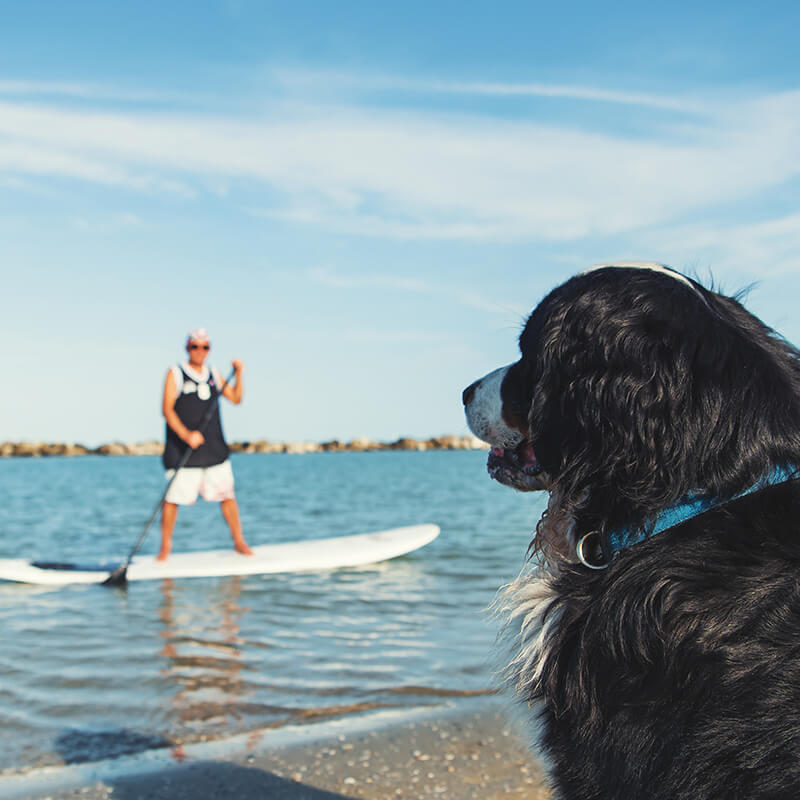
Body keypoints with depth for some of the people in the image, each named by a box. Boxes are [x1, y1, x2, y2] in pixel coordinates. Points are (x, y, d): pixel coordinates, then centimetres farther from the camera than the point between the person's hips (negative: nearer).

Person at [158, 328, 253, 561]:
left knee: (226, 494, 4)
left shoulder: (214, 374, 13)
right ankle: (165, 546, 12)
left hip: (215, 450, 4)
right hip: (181, 451, -4)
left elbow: (235, 398, 16)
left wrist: (238, 374, 1)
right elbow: (167, 409, -11)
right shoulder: (175, 374, -2)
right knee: (172, 498, -4)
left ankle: (239, 541, 15)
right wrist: (186, 435, -22)